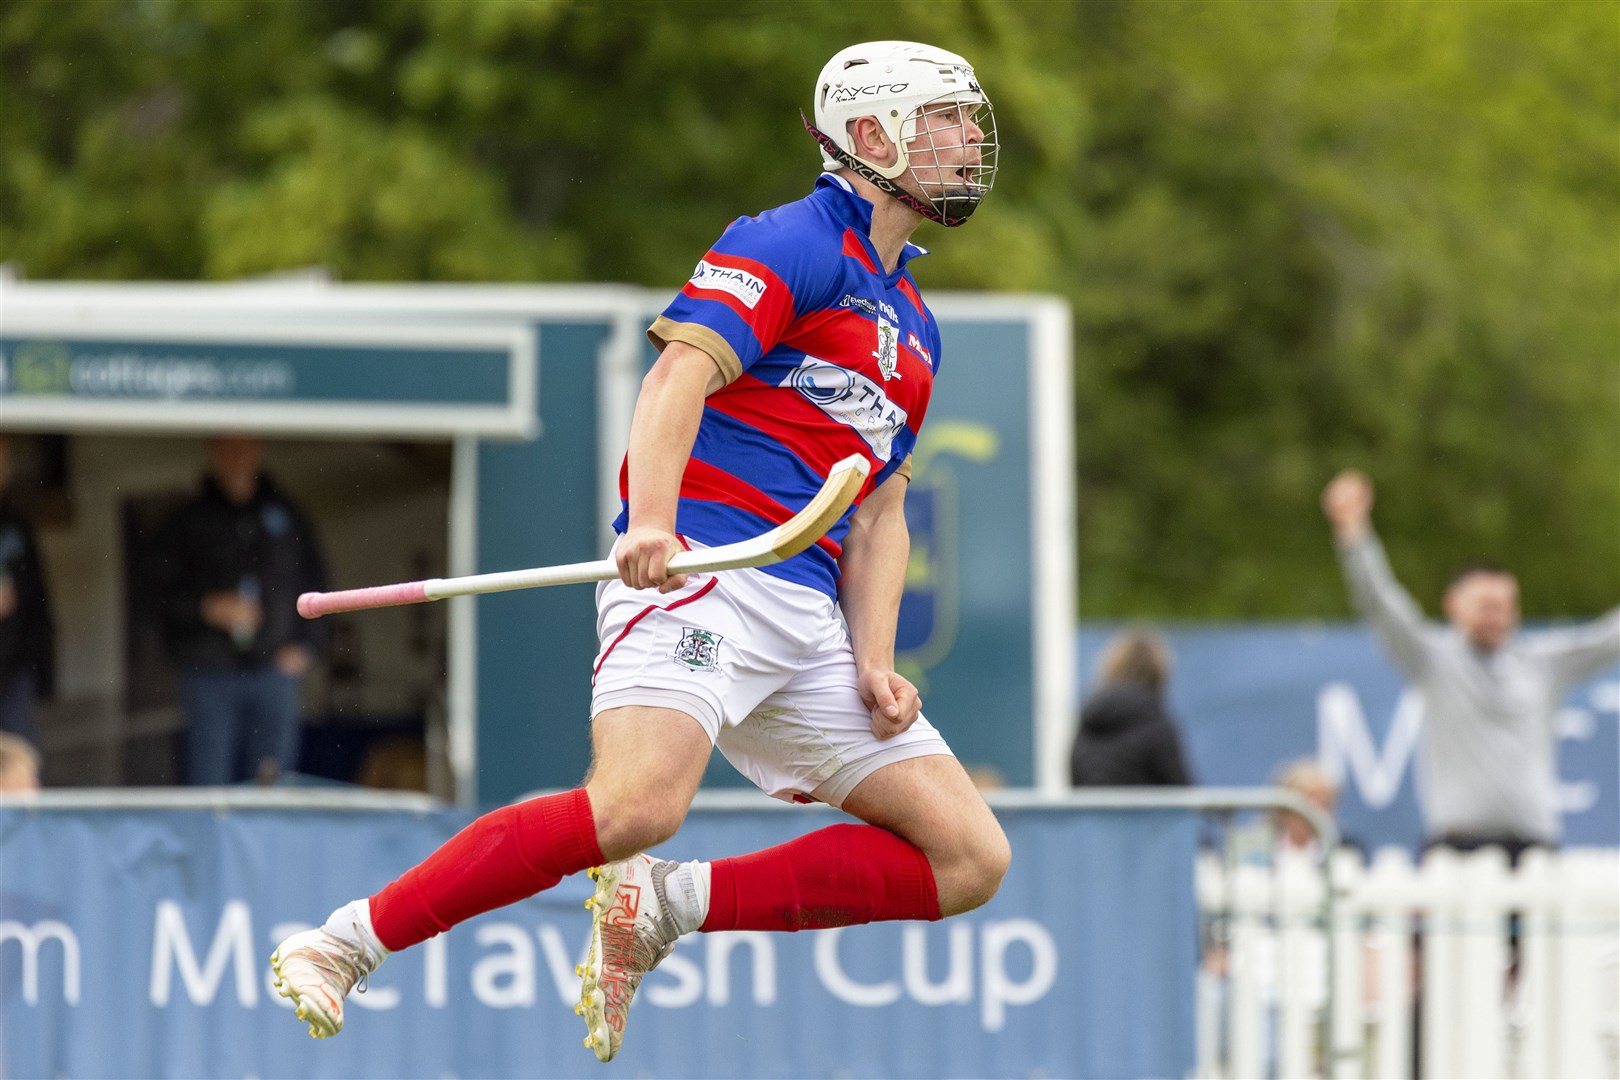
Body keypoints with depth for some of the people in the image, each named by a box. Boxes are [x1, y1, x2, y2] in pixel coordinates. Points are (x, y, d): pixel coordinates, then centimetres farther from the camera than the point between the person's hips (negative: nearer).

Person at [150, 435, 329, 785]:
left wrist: (305, 645, 2)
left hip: (275, 668, 2)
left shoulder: (287, 517, 11)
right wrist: (208, 608, -17)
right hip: (209, 674, -2)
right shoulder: (186, 523, 5)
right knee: (209, 786, -6)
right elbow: (163, 592, 0)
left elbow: (315, 586, 14)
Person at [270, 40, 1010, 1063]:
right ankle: (342, 944, -20)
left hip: (807, 618, 8)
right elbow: (681, 372, -16)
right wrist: (652, 524, -33)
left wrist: (874, 662, 9)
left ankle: (667, 905, -2)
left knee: (971, 859, -1)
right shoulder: (793, 246, 0)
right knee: (637, 807, -31)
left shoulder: (913, 326, 27)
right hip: (700, 569, -8)